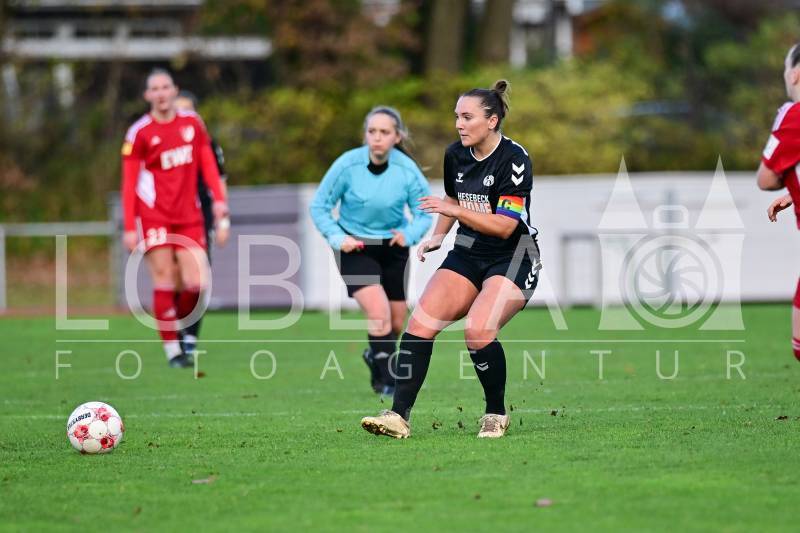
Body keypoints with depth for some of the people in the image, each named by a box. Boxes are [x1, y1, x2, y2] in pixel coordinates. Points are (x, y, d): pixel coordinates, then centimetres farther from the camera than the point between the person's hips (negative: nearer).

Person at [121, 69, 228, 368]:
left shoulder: (192, 123, 9)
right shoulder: (139, 133, -3)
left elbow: (207, 163, 12)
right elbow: (129, 183, -2)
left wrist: (218, 198, -2)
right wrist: (129, 228, -6)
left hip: (189, 217, 3)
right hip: (154, 217, -3)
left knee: (196, 283, -7)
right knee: (164, 282, -7)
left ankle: (180, 325, 20)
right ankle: (172, 349, 0)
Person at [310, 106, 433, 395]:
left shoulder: (407, 170, -15)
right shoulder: (348, 165, -19)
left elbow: (424, 214, -6)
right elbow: (319, 207, -7)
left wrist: (409, 235, -27)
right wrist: (337, 238, -20)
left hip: (392, 248, 3)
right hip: (354, 247, -3)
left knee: (396, 323, 12)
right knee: (379, 311, -22)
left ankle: (375, 355, 44)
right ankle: (389, 381, -10)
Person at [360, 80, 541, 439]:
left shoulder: (514, 159, -16)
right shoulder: (455, 155, 3)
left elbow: (504, 226, -21)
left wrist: (455, 211, -27)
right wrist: (437, 237, 11)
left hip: (513, 258, -6)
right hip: (468, 254, 6)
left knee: (478, 331, -28)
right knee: (420, 322, -14)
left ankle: (496, 414, -5)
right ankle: (399, 416, -16)